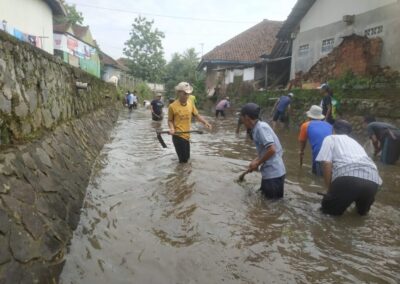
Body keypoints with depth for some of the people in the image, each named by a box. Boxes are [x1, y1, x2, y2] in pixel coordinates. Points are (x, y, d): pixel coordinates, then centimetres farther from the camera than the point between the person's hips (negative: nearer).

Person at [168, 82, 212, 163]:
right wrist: (172, 128, -19)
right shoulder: (172, 106, -12)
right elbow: (170, 120, -1)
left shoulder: (190, 103, 2)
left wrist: (205, 122, -4)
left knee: (186, 158, 19)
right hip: (178, 136, -6)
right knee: (183, 159, -3)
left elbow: (197, 115, 11)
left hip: (187, 136, 6)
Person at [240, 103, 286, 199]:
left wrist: (257, 163, -12)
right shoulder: (258, 128, 9)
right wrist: (255, 161, 10)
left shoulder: (261, 127, -18)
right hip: (270, 172, 9)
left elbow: (271, 150, -24)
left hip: (273, 173, -9)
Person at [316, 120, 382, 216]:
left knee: (328, 207, 17)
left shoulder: (330, 138, 20)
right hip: (373, 180, 5)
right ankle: (363, 208, 26)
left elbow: (327, 164, 4)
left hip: (348, 177, -5)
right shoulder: (355, 142, 36)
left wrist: (330, 189, 14)